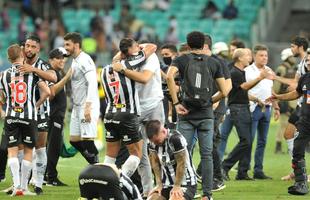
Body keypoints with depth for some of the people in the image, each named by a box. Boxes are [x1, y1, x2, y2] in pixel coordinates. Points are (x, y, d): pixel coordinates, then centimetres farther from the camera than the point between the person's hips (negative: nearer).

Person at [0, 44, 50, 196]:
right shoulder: (32, 72, -2)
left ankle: (16, 185, -13)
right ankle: (24, 187, 9)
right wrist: (36, 105, 9)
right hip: (29, 116, -1)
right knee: (28, 151, 10)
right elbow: (46, 92, -6)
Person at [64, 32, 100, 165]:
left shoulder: (85, 60, -14)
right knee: (74, 140, 11)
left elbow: (92, 84, -22)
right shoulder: (75, 61, 17)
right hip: (77, 107, 10)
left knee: (87, 139, -10)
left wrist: (88, 107, -27)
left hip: (87, 107, -10)